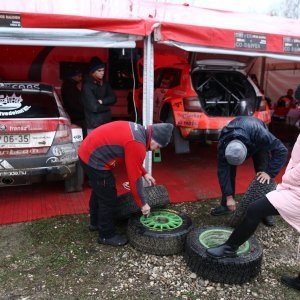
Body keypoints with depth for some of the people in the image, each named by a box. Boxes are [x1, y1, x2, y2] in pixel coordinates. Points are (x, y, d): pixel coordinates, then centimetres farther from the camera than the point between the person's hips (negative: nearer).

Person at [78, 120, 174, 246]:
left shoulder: (138, 131, 7)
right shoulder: (137, 145, -22)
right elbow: (134, 177, -17)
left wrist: (144, 173, 19)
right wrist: (143, 203, -8)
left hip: (87, 152, 10)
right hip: (94, 159, -10)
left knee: (99, 191, 26)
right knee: (108, 198, 2)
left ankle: (95, 222, 45)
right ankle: (107, 235, 19)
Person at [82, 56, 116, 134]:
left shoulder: (104, 84, 11)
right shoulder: (87, 86, -10)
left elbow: (113, 98, 5)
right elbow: (94, 107, -17)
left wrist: (102, 101, -11)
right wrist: (107, 106, -2)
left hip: (107, 123, 6)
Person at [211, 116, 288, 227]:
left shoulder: (260, 135, -46)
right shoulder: (222, 145, -39)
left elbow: (282, 151, -35)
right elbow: (223, 171, -31)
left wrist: (269, 172, -43)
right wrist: (229, 197, -30)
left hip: (258, 143, -1)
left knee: (263, 177, -12)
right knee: (228, 171, -8)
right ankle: (225, 205, 8)